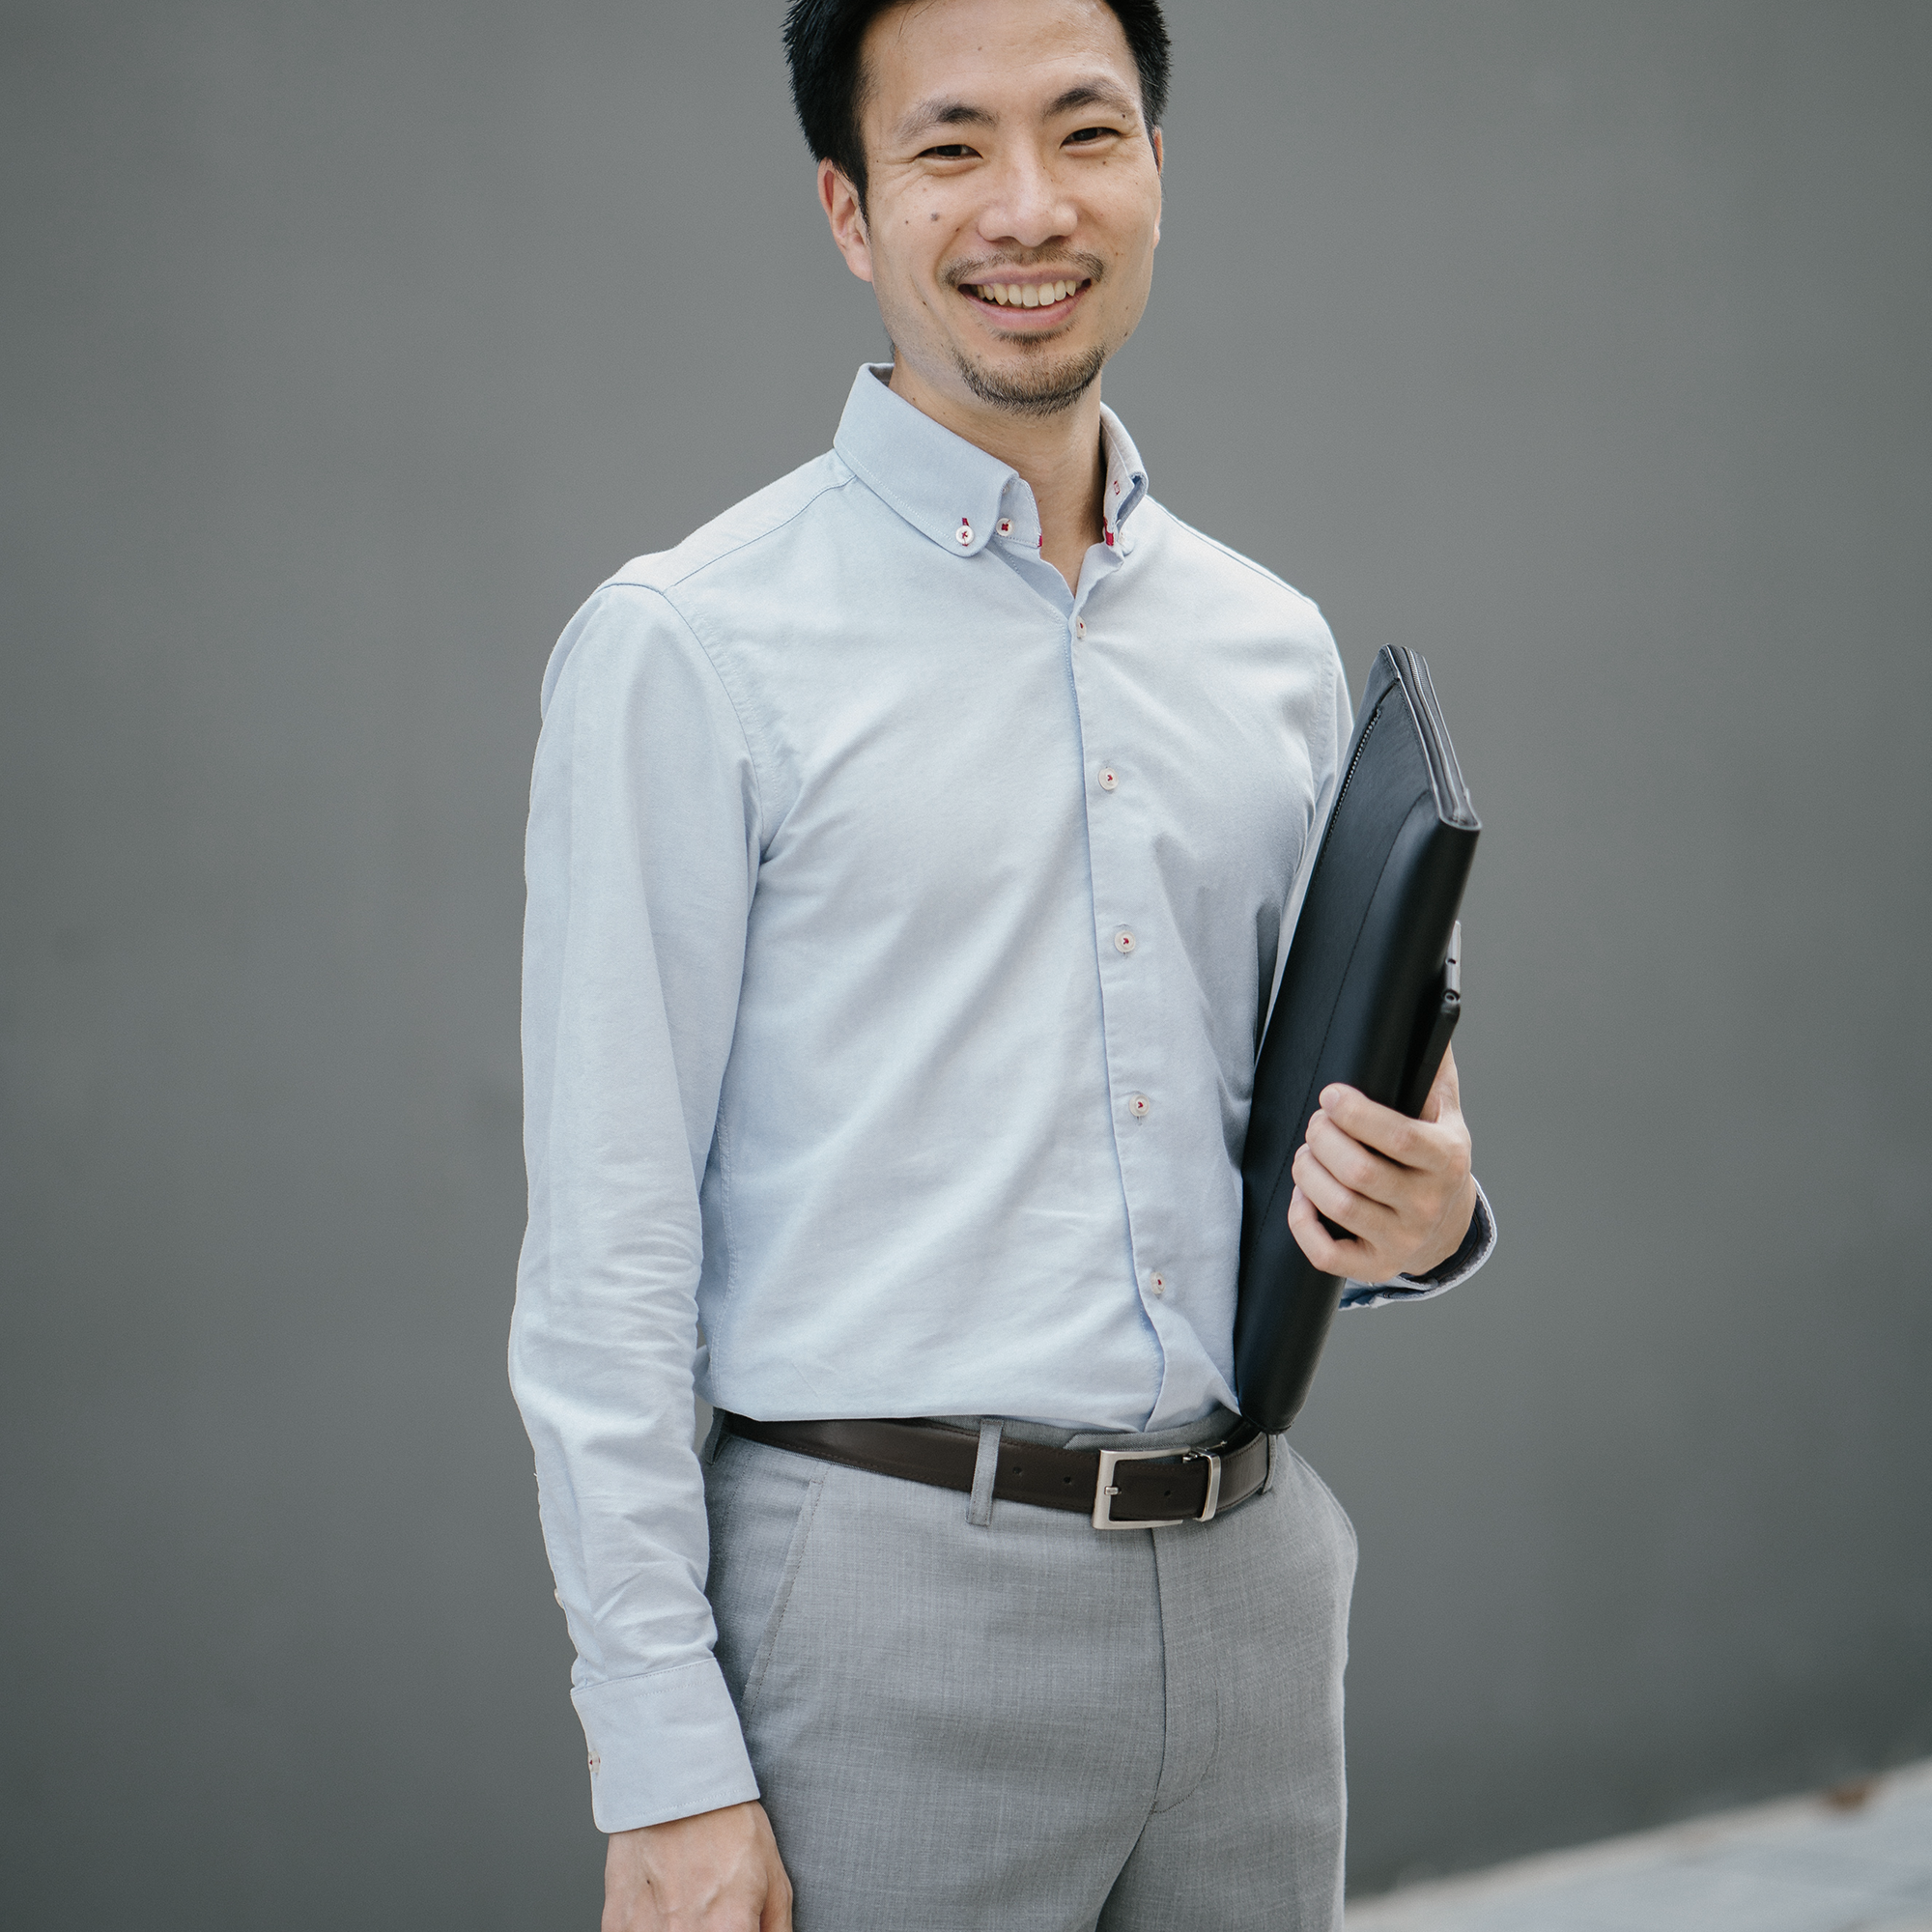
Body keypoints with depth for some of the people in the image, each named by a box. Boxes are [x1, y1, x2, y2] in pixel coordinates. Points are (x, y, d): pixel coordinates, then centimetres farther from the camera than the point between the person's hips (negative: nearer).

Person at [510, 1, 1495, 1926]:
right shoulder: (690, 648, -6)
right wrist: (668, 1770, -14)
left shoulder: (1277, 649, 12)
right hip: (895, 1603, -5)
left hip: (1247, 1584, 5)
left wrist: (1418, 1217, -3)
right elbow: (609, 1250, -9)